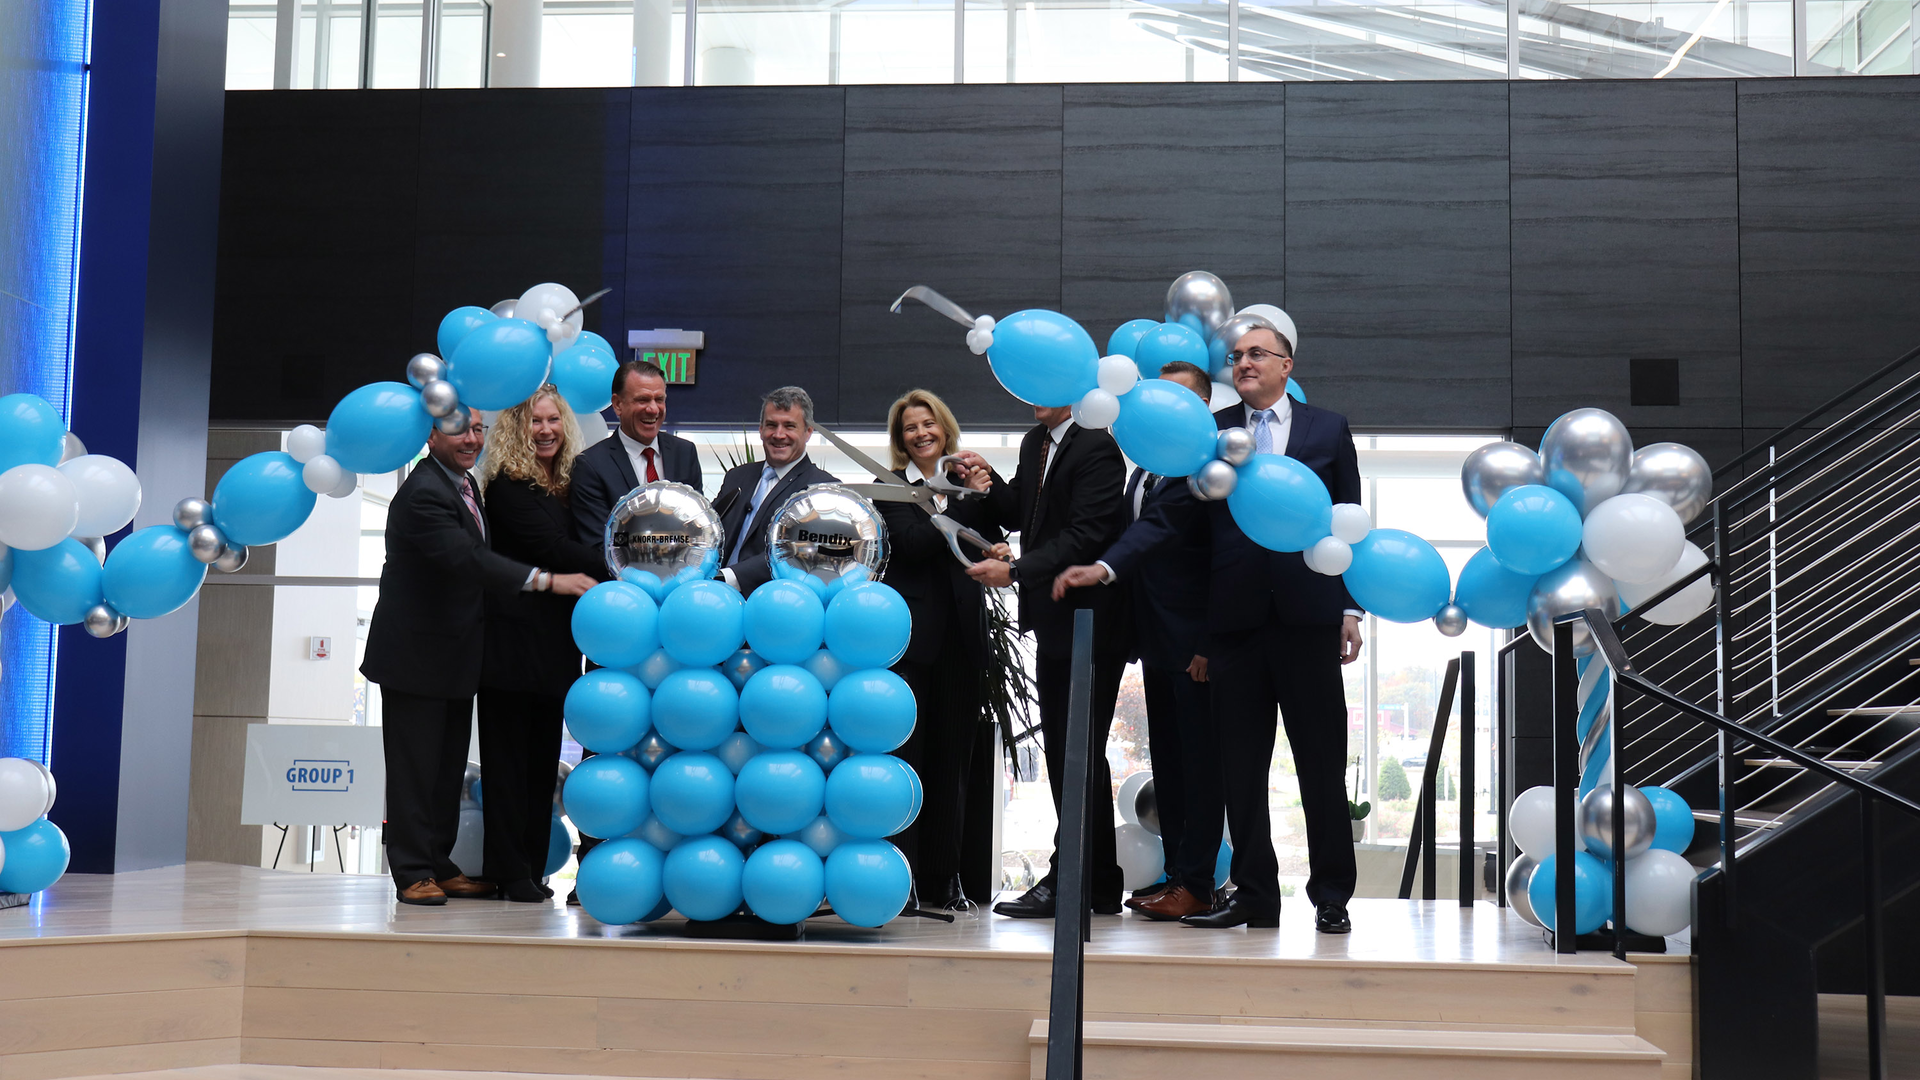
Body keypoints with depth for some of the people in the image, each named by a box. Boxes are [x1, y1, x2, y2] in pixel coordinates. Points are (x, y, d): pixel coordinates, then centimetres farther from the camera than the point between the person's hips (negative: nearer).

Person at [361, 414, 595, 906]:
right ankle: (414, 872, 6)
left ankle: (439, 865, 22)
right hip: (416, 652, -9)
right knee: (415, 763, -2)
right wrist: (547, 580, -37)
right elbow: (466, 559, -33)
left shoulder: (464, 482, 9)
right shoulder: (423, 494, -22)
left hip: (455, 653, 10)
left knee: (449, 764, 14)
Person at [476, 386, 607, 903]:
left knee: (542, 757, 9)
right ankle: (510, 872, 3)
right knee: (509, 756, -1)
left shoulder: (567, 483, 14)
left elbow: (571, 548, 12)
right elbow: (550, 548, -17)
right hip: (513, 637, -7)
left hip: (554, 641, 7)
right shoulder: (507, 485, -8)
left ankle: (531, 868, 15)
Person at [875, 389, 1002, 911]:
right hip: (909, 631, -4)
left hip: (961, 634, 4)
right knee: (903, 752, -7)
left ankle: (943, 877, 11)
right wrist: (968, 502, -12)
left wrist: (981, 494, -7)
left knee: (951, 755, 5)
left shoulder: (967, 483, 15)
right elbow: (912, 543, -12)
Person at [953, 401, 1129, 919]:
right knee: (1064, 752, 12)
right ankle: (1100, 885, 20)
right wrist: (989, 480, 2)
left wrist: (1015, 571, -22)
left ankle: (1066, 881, 1)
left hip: (1089, 622, -9)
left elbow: (1085, 537, -20)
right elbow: (1017, 516, 19)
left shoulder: (1097, 448, -14)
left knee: (1080, 753, -4)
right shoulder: (1035, 444, 14)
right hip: (1053, 623, 9)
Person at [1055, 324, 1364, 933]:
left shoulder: (1329, 431, 8)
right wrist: (1106, 567, -9)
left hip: (1309, 616, -1)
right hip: (1236, 620, 2)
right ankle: (1255, 895, 14)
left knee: (1322, 766, 2)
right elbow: (1169, 517, 4)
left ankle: (1332, 897, 12)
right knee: (1240, 767, 5)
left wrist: (1351, 610, 1)